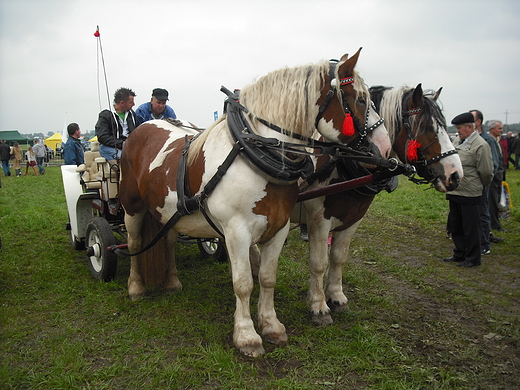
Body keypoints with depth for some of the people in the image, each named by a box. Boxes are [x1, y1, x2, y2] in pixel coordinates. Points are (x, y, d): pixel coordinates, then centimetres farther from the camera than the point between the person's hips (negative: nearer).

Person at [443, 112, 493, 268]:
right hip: (454, 193, 8)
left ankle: (473, 259, 16)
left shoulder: (480, 145, -14)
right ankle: (460, 254, 32)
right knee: (455, 227, 18)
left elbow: (486, 172, -11)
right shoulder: (457, 141, 11)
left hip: (469, 195, -8)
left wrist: (480, 187, 3)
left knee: (470, 229, 4)